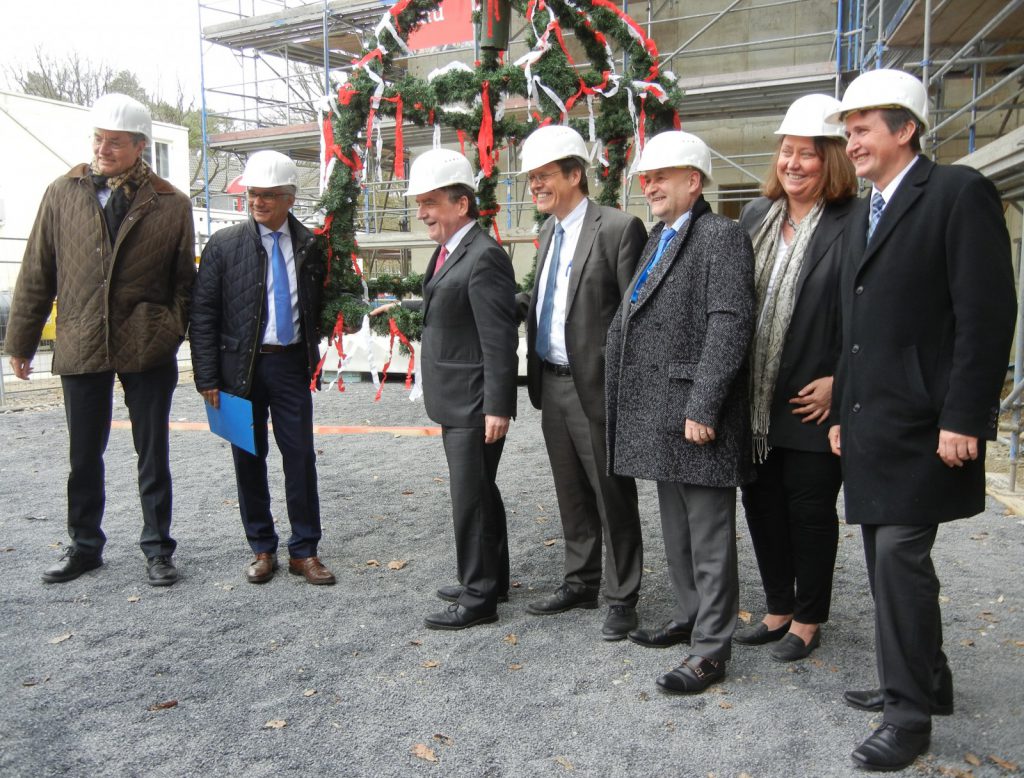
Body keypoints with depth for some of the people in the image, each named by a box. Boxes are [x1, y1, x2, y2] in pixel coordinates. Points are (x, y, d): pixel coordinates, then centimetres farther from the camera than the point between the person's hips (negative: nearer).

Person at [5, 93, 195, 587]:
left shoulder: (170, 204, -1)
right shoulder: (62, 194, 5)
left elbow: (184, 281, 3)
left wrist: (176, 334, -3)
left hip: (147, 351, -2)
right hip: (79, 348, 2)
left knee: (153, 454, 8)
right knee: (84, 456, 14)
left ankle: (157, 549, 22)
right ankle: (84, 546, 31)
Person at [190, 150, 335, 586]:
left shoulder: (310, 245, 3)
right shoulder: (224, 244, -2)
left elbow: (320, 304, 13)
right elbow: (203, 314, -2)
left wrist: (313, 355, 0)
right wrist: (207, 377, -6)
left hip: (292, 363, 1)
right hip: (241, 366, 0)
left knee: (301, 457, 2)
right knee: (249, 459, 8)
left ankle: (304, 551, 14)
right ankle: (262, 549, 22)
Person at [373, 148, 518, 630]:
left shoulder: (483, 256, -18)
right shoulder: (449, 252, 12)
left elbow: (499, 338, -21)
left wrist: (497, 407, -22)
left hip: (475, 404, -10)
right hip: (457, 403, 10)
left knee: (471, 498, -1)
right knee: (480, 493, 19)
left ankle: (478, 598, 12)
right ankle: (489, 580, 34)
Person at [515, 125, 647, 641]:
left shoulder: (618, 228, -13)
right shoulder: (549, 230, 12)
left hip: (597, 387, -8)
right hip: (552, 383, 8)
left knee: (612, 496, 6)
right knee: (572, 494, 19)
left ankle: (622, 598, 21)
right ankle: (580, 582, 35)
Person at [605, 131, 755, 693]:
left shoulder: (722, 236, -10)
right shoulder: (658, 239, 17)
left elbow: (730, 326, -19)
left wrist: (702, 409, -22)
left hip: (697, 414, -9)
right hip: (659, 414, 9)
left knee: (710, 536, 1)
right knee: (677, 531, 20)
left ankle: (710, 650, 12)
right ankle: (689, 618, 36)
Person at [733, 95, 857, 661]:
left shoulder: (850, 226, -10)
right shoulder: (754, 217, 8)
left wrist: (838, 382, -15)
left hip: (812, 401, -6)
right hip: (755, 401, 6)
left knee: (810, 511, 7)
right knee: (761, 505, 15)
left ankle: (807, 620, 26)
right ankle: (778, 610, 33)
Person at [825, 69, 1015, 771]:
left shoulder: (960, 193, -8)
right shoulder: (864, 213, 17)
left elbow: (987, 313, -15)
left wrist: (963, 418, -19)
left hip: (922, 422, -8)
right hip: (870, 420, 8)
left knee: (900, 555, -7)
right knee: (887, 557, 14)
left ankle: (910, 713, 8)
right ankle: (927, 680, 31)